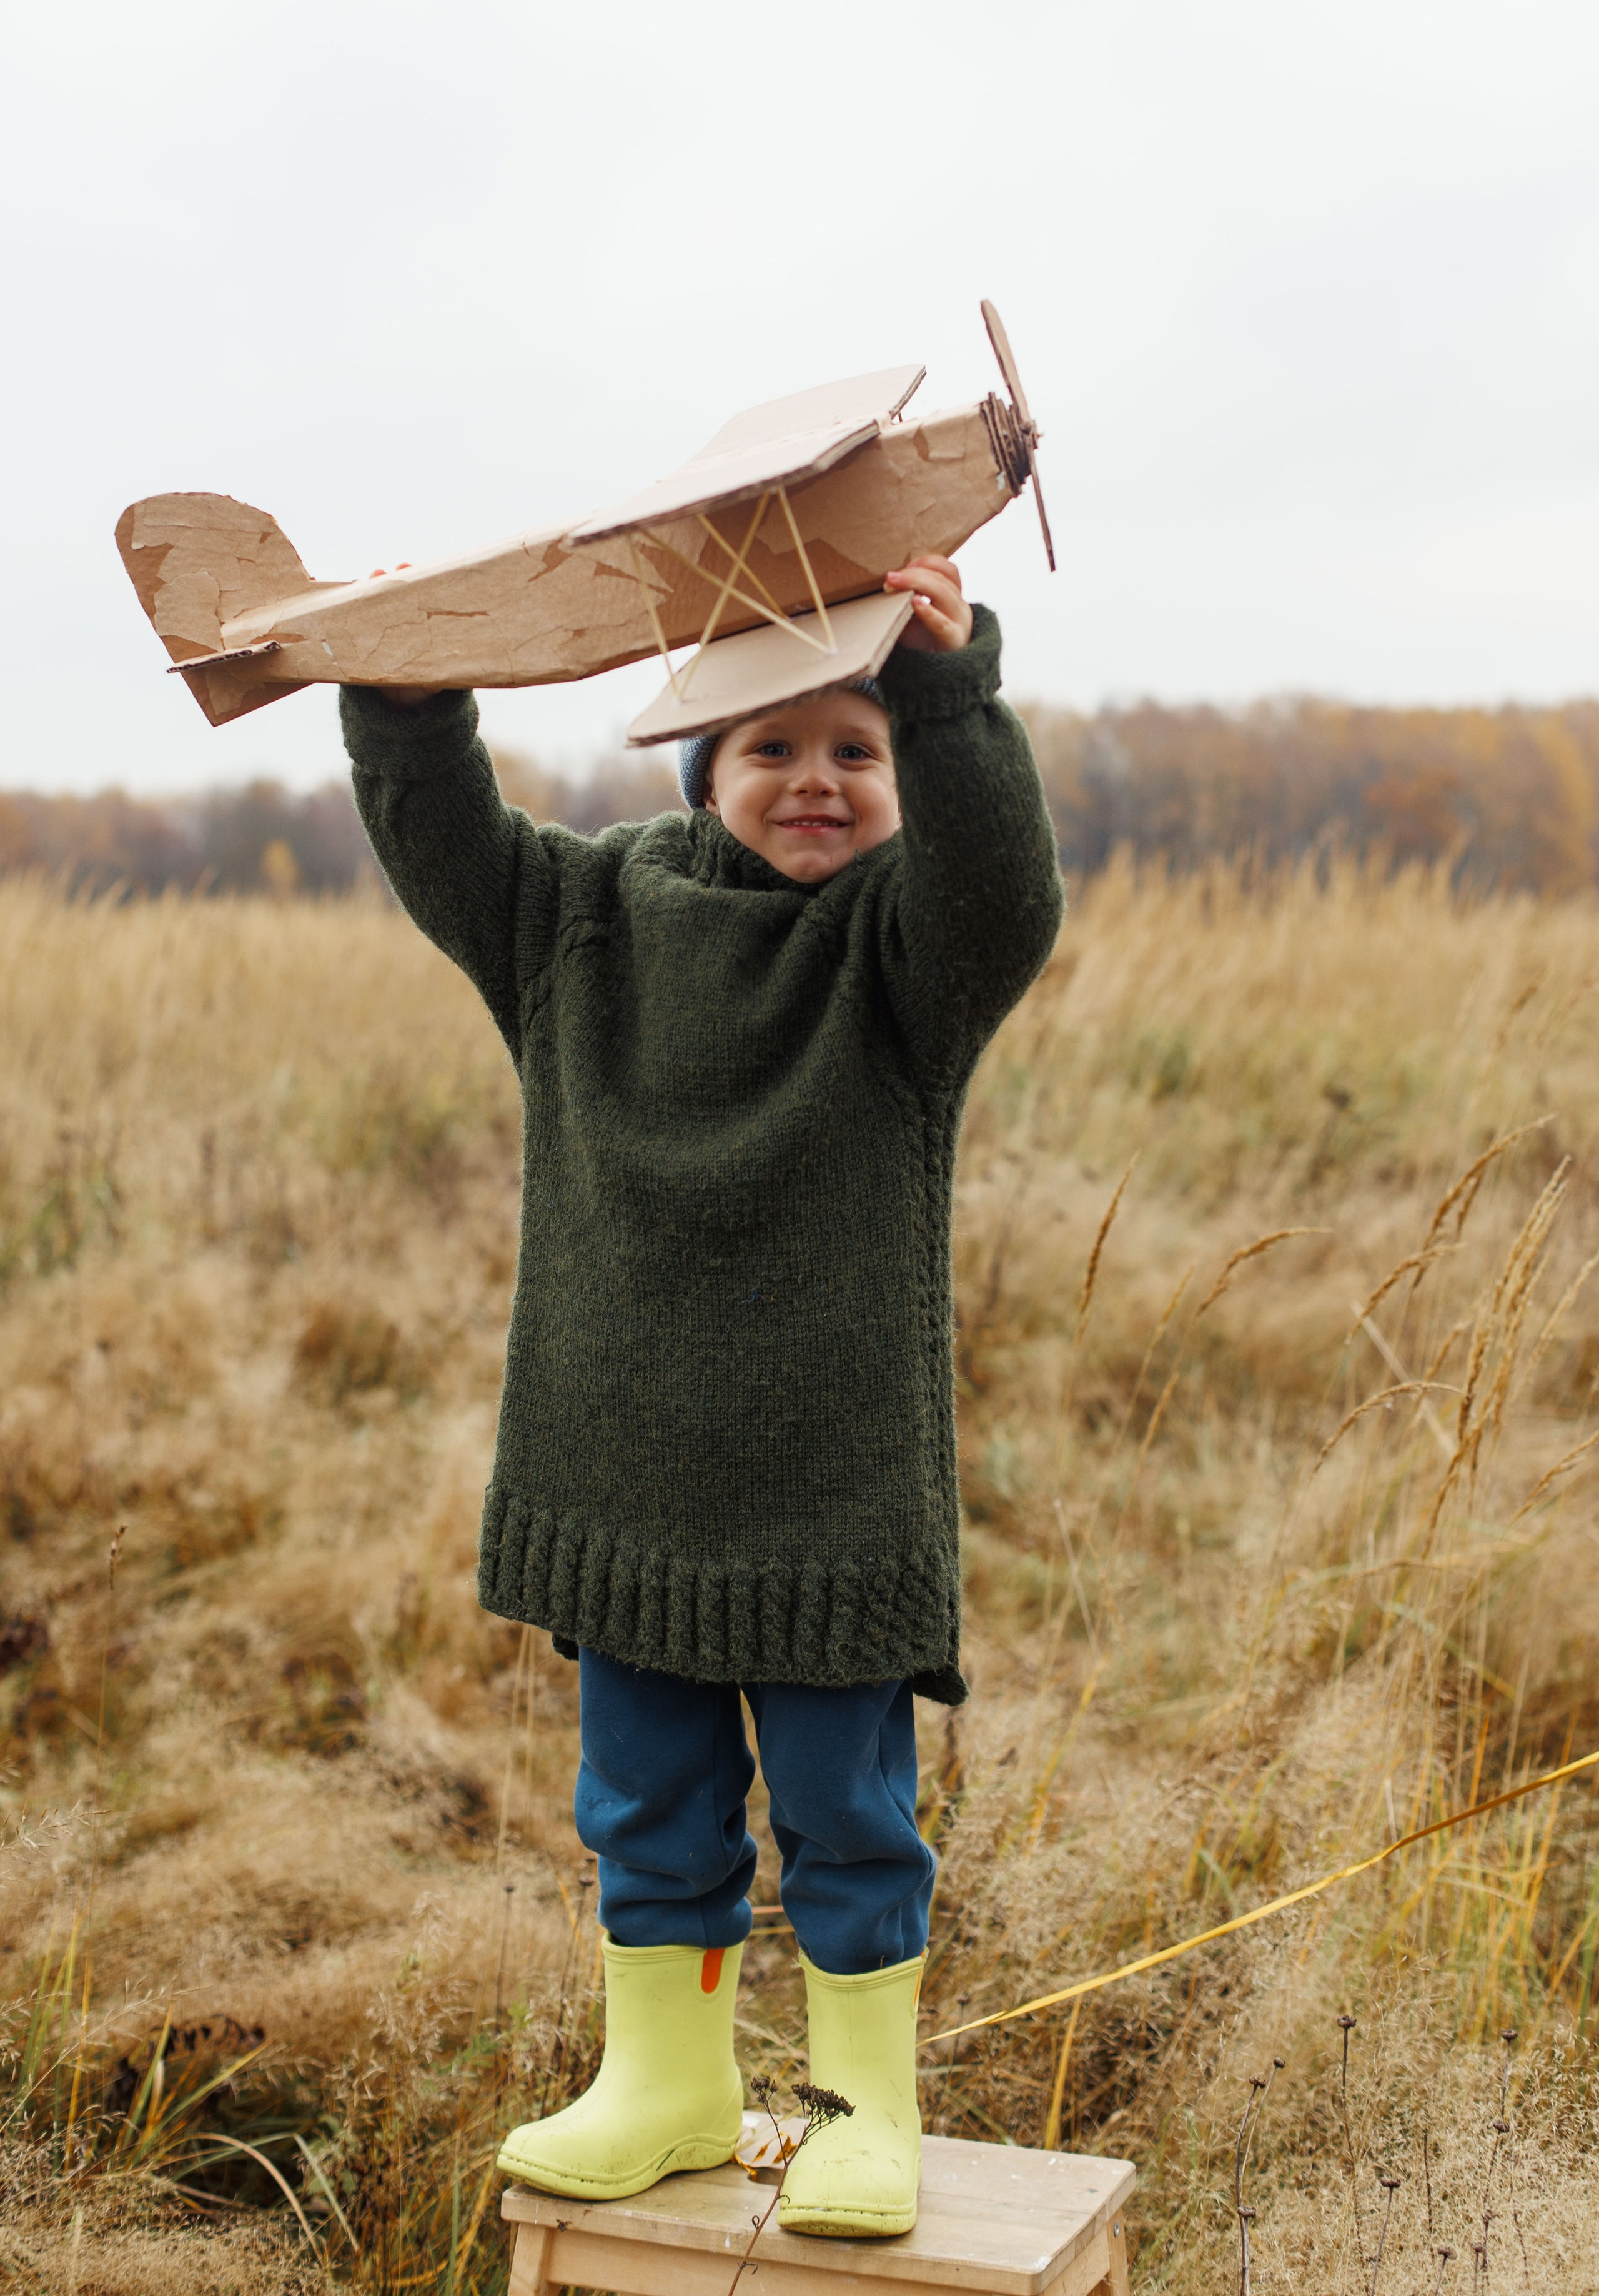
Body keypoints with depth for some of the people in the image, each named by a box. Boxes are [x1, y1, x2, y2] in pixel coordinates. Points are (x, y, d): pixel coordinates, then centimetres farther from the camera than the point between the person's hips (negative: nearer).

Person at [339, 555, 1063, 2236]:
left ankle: (868, 2104, 25)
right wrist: (401, 696, -11)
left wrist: (949, 691, -37)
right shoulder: (592, 909, 7)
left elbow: (1002, 893, -24)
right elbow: (442, 842, 5)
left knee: (844, 1809, 7)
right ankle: (665, 2084, 32)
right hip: (626, 1468, 4)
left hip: (834, 1478, -3)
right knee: (645, 1800, 15)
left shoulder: (904, 932, -5)